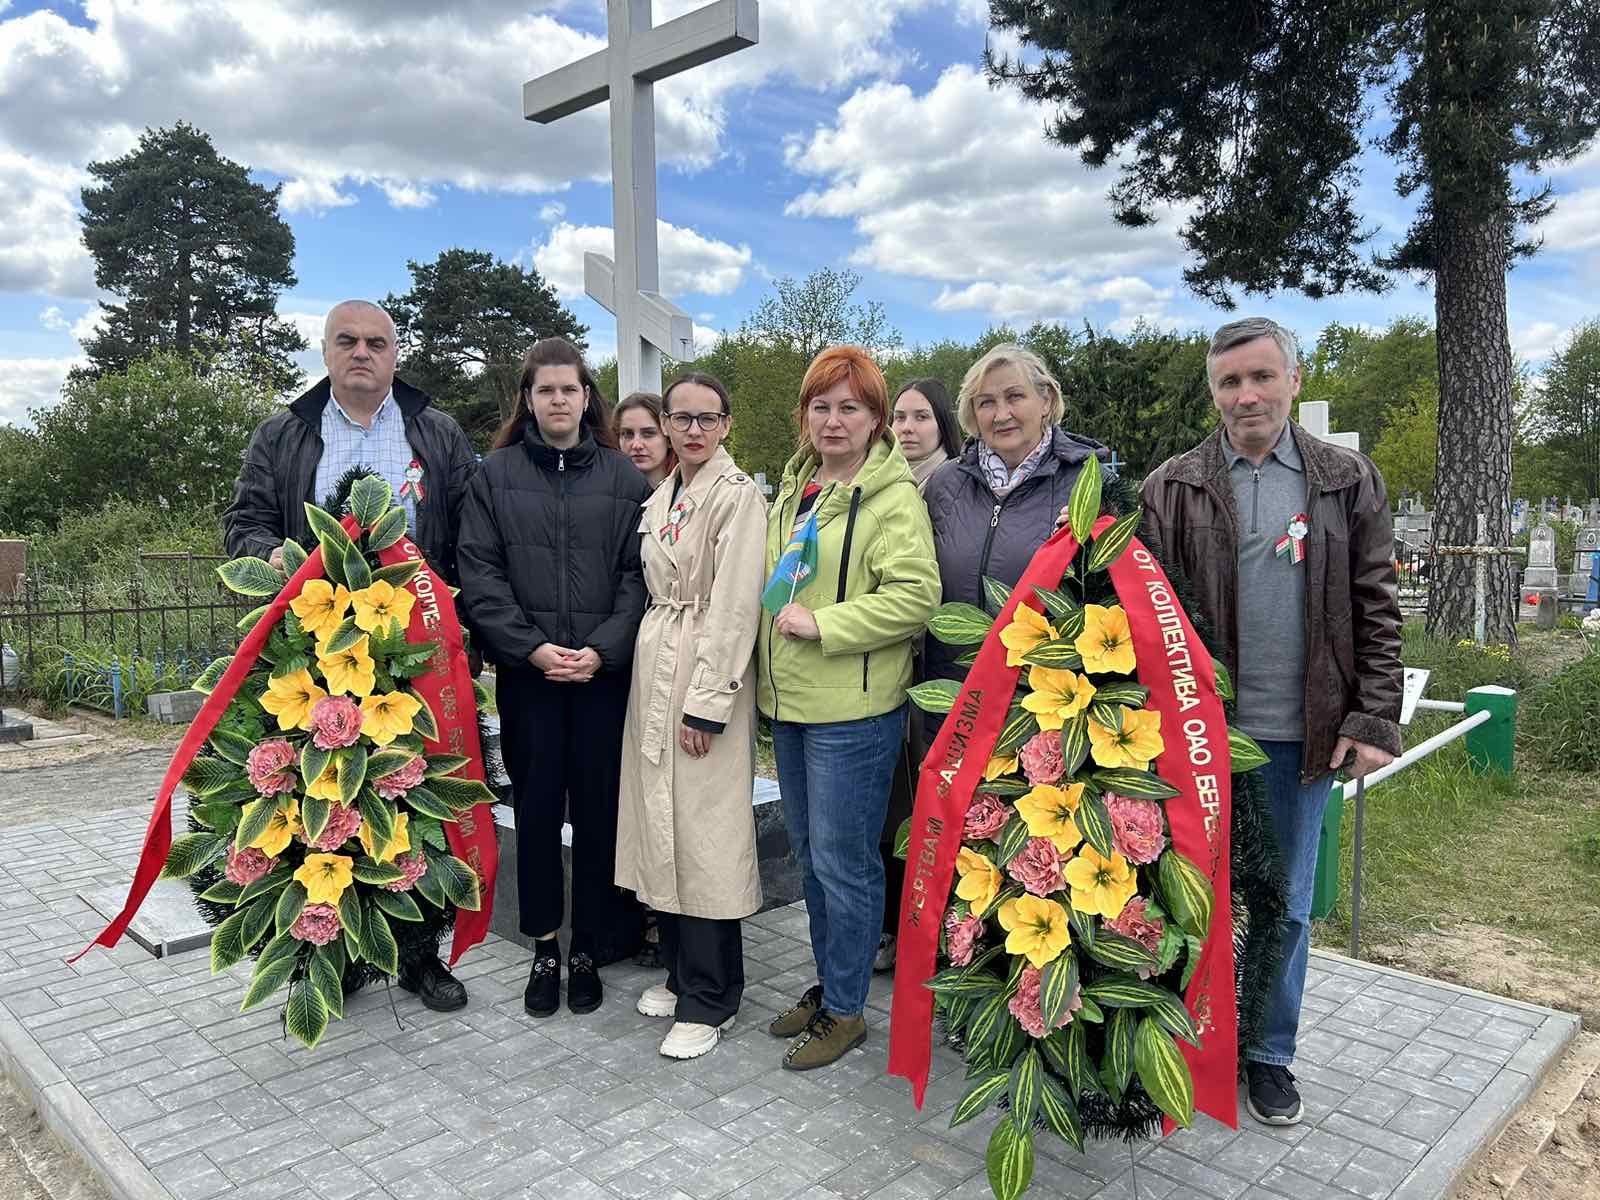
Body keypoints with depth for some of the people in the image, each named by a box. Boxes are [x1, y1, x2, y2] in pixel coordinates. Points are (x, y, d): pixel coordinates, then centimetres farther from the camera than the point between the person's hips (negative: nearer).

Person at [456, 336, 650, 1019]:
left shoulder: (622, 477, 5)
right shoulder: (495, 474, 6)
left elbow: (638, 575, 0)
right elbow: (479, 574, 0)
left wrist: (602, 650, -11)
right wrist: (532, 648, -10)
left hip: (605, 673, 0)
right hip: (526, 672, 0)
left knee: (599, 807, 5)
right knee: (537, 807, 7)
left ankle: (589, 949, 20)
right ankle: (543, 947, 22)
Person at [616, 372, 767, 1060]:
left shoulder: (736, 494, -10)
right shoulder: (661, 496, 14)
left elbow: (733, 606, -16)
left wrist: (706, 703, -18)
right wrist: (654, 677, 12)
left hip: (706, 670, -8)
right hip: (654, 666, 8)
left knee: (703, 834, -3)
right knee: (661, 825, 13)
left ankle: (710, 1001, 11)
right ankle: (680, 972, 29)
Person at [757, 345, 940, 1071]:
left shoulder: (892, 497, -12)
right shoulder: (791, 489, 13)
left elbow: (916, 595, -22)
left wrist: (821, 623, -20)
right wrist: (768, 674, 15)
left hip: (853, 710, -8)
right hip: (790, 703, 8)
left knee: (842, 861, 2)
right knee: (808, 854, 18)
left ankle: (844, 1010, 20)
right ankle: (827, 984, 35)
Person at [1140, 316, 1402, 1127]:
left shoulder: (1348, 480, 3)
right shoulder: (1173, 487, 0)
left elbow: (1375, 610, 3)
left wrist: (1374, 719, -4)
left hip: (1303, 734, 1)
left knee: (1287, 903, 13)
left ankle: (1270, 1053, 30)